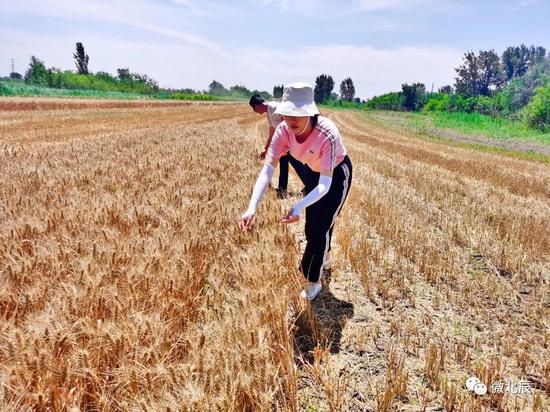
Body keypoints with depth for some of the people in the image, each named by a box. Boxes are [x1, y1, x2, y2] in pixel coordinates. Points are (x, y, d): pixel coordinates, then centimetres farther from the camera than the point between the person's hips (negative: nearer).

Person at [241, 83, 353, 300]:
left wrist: (298, 207, -60)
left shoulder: (327, 133, -41)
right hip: (313, 172, 5)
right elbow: (267, 170, -35)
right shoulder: (284, 130, -28)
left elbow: (325, 184, -43)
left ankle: (313, 282, 15)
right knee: (311, 223, 18)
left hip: (337, 175, -5)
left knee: (320, 226, -6)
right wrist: (252, 207, -49)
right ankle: (323, 254, 51)